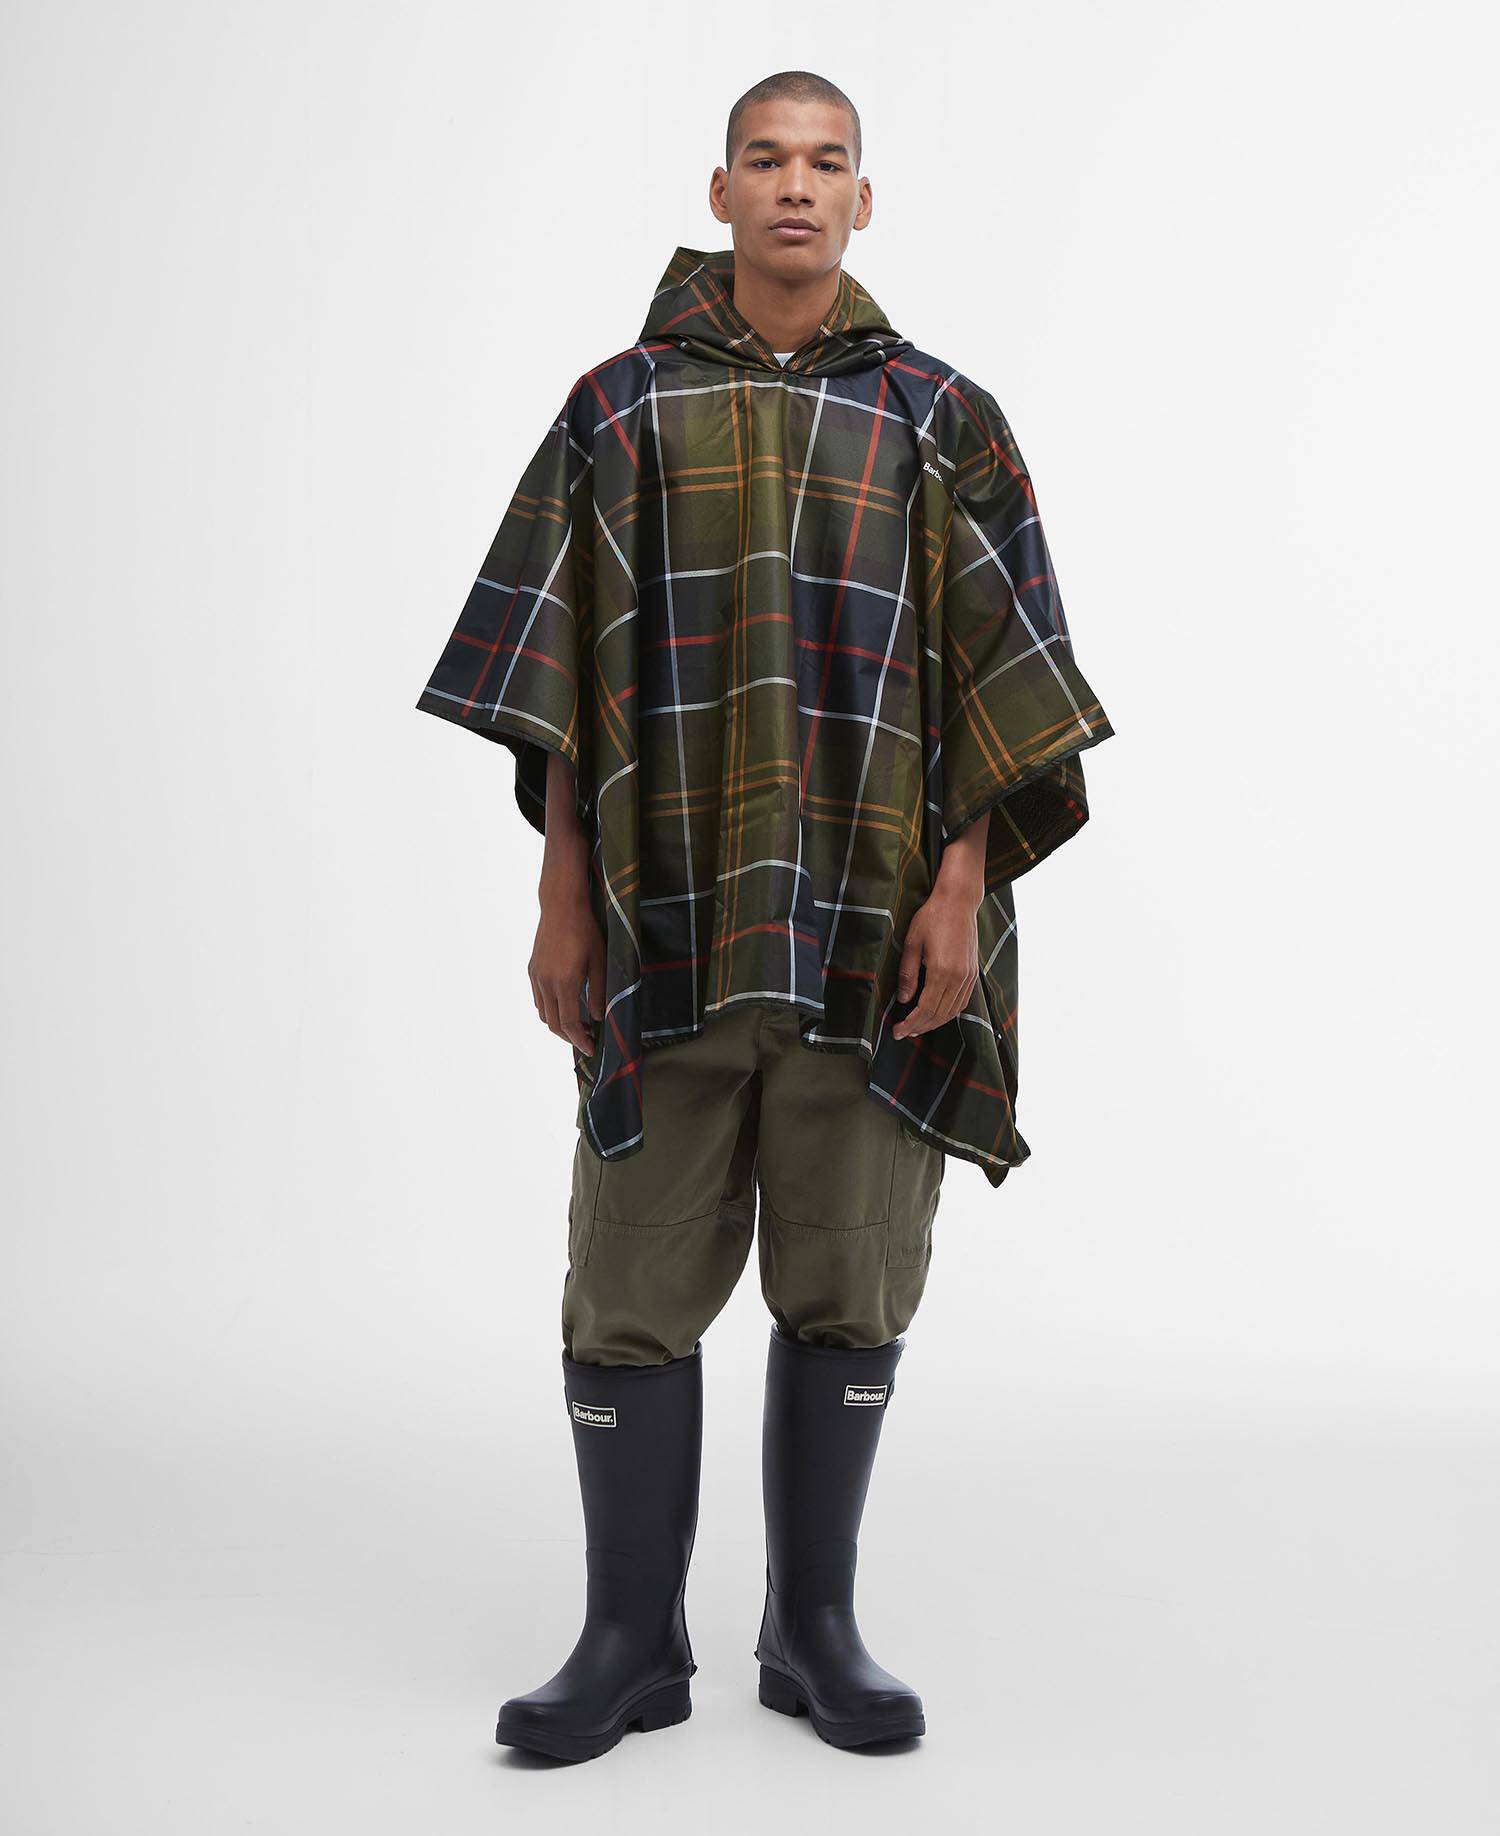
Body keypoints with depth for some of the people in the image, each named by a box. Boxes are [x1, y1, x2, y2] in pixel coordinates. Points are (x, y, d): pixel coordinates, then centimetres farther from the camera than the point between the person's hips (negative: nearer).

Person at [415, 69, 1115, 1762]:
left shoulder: (940, 420, 7)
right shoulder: (619, 405, 8)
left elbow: (997, 673, 2)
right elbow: (562, 676, 5)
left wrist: (962, 889, -9)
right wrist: (561, 898, -1)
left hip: (871, 921, 0)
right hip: (675, 909, 0)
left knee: (846, 1279, 4)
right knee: (634, 1277, 1)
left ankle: (814, 1628, 18)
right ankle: (633, 1640, 12)